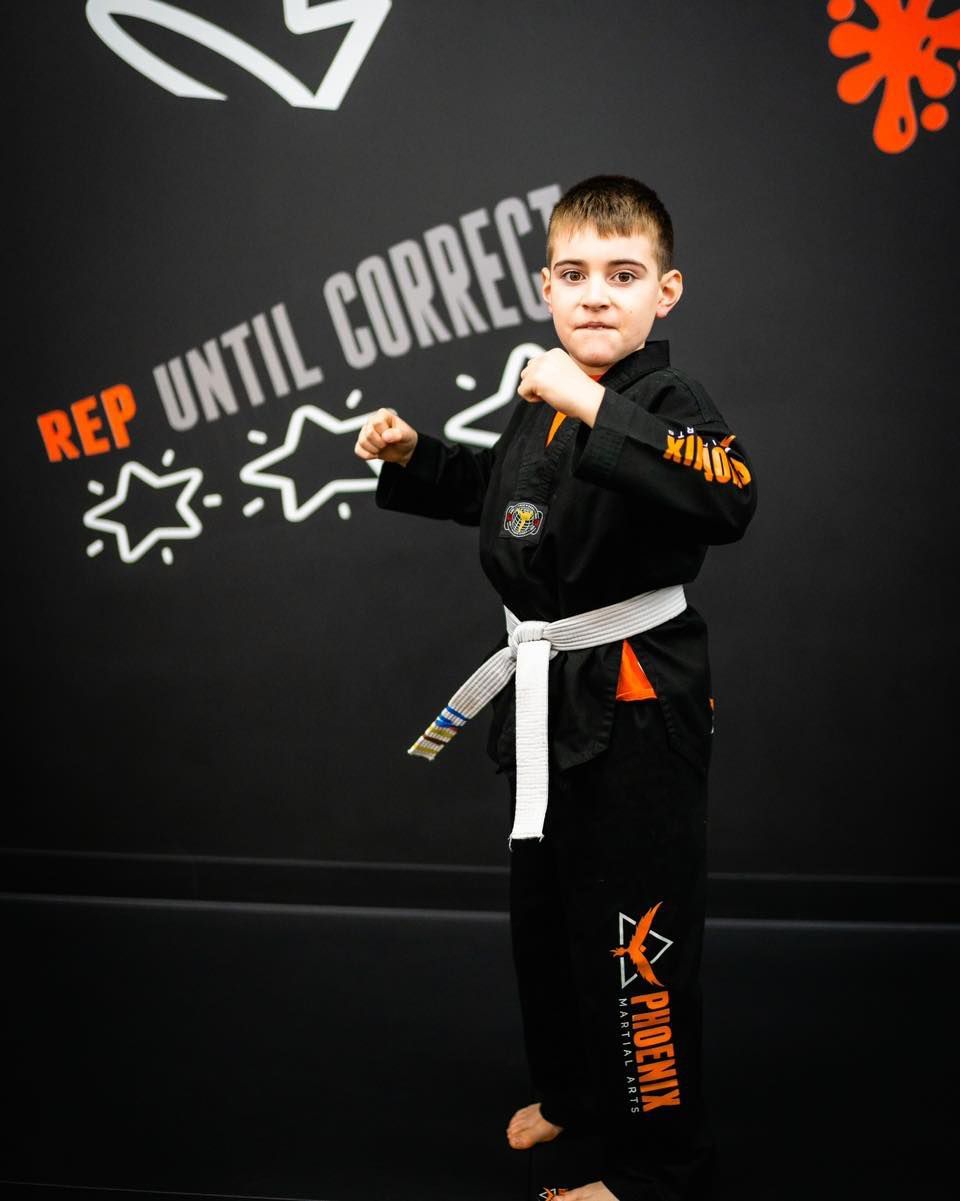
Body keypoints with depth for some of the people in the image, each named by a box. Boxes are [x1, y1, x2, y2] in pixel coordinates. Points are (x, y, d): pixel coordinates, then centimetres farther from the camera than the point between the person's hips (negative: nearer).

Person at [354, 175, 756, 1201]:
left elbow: (727, 501, -40)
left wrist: (597, 407, -41)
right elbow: (497, 486, 28)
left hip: (637, 702, -8)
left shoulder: (669, 404, -18)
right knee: (544, 910, 23)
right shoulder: (541, 403, 6)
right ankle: (574, 1091, 45)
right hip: (547, 694, 9)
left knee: (635, 938, -1)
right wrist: (414, 455, 13)